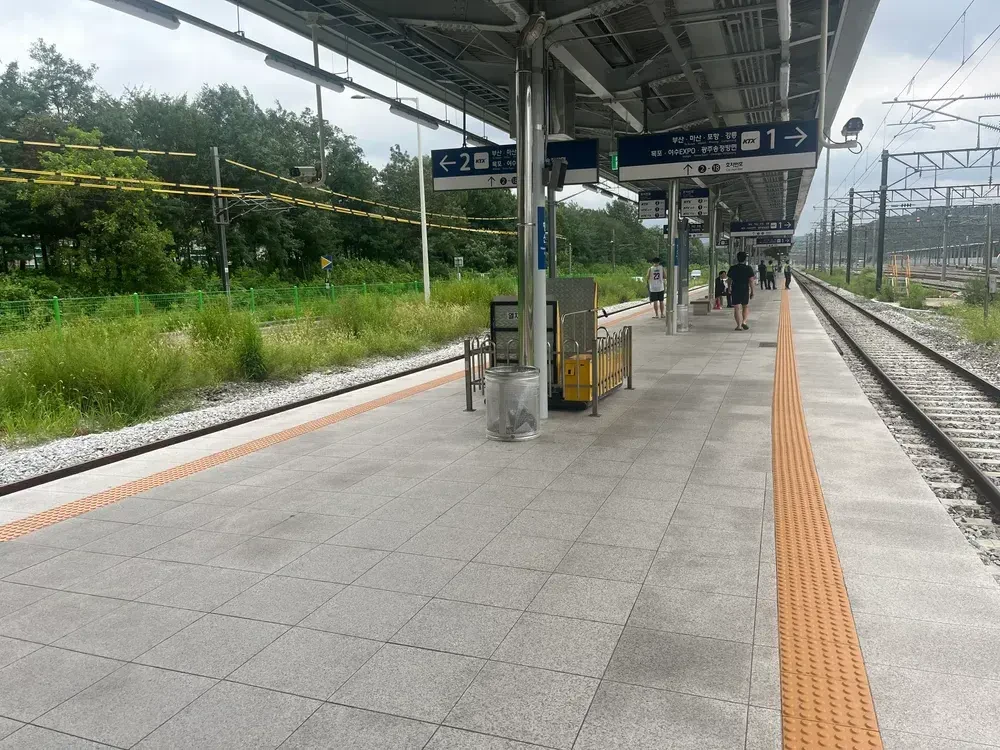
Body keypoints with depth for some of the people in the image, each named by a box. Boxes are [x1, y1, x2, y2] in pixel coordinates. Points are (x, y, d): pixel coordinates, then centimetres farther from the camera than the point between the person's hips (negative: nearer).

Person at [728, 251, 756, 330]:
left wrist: (729, 288, 22)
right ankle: (744, 321, -1)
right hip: (745, 290, 0)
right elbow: (751, 281, -7)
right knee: (746, 306, 17)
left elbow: (729, 280, 6)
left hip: (735, 290, 0)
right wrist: (752, 291, 0)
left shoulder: (732, 268, -1)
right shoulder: (748, 268, -5)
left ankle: (739, 325, -3)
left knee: (737, 308, 1)